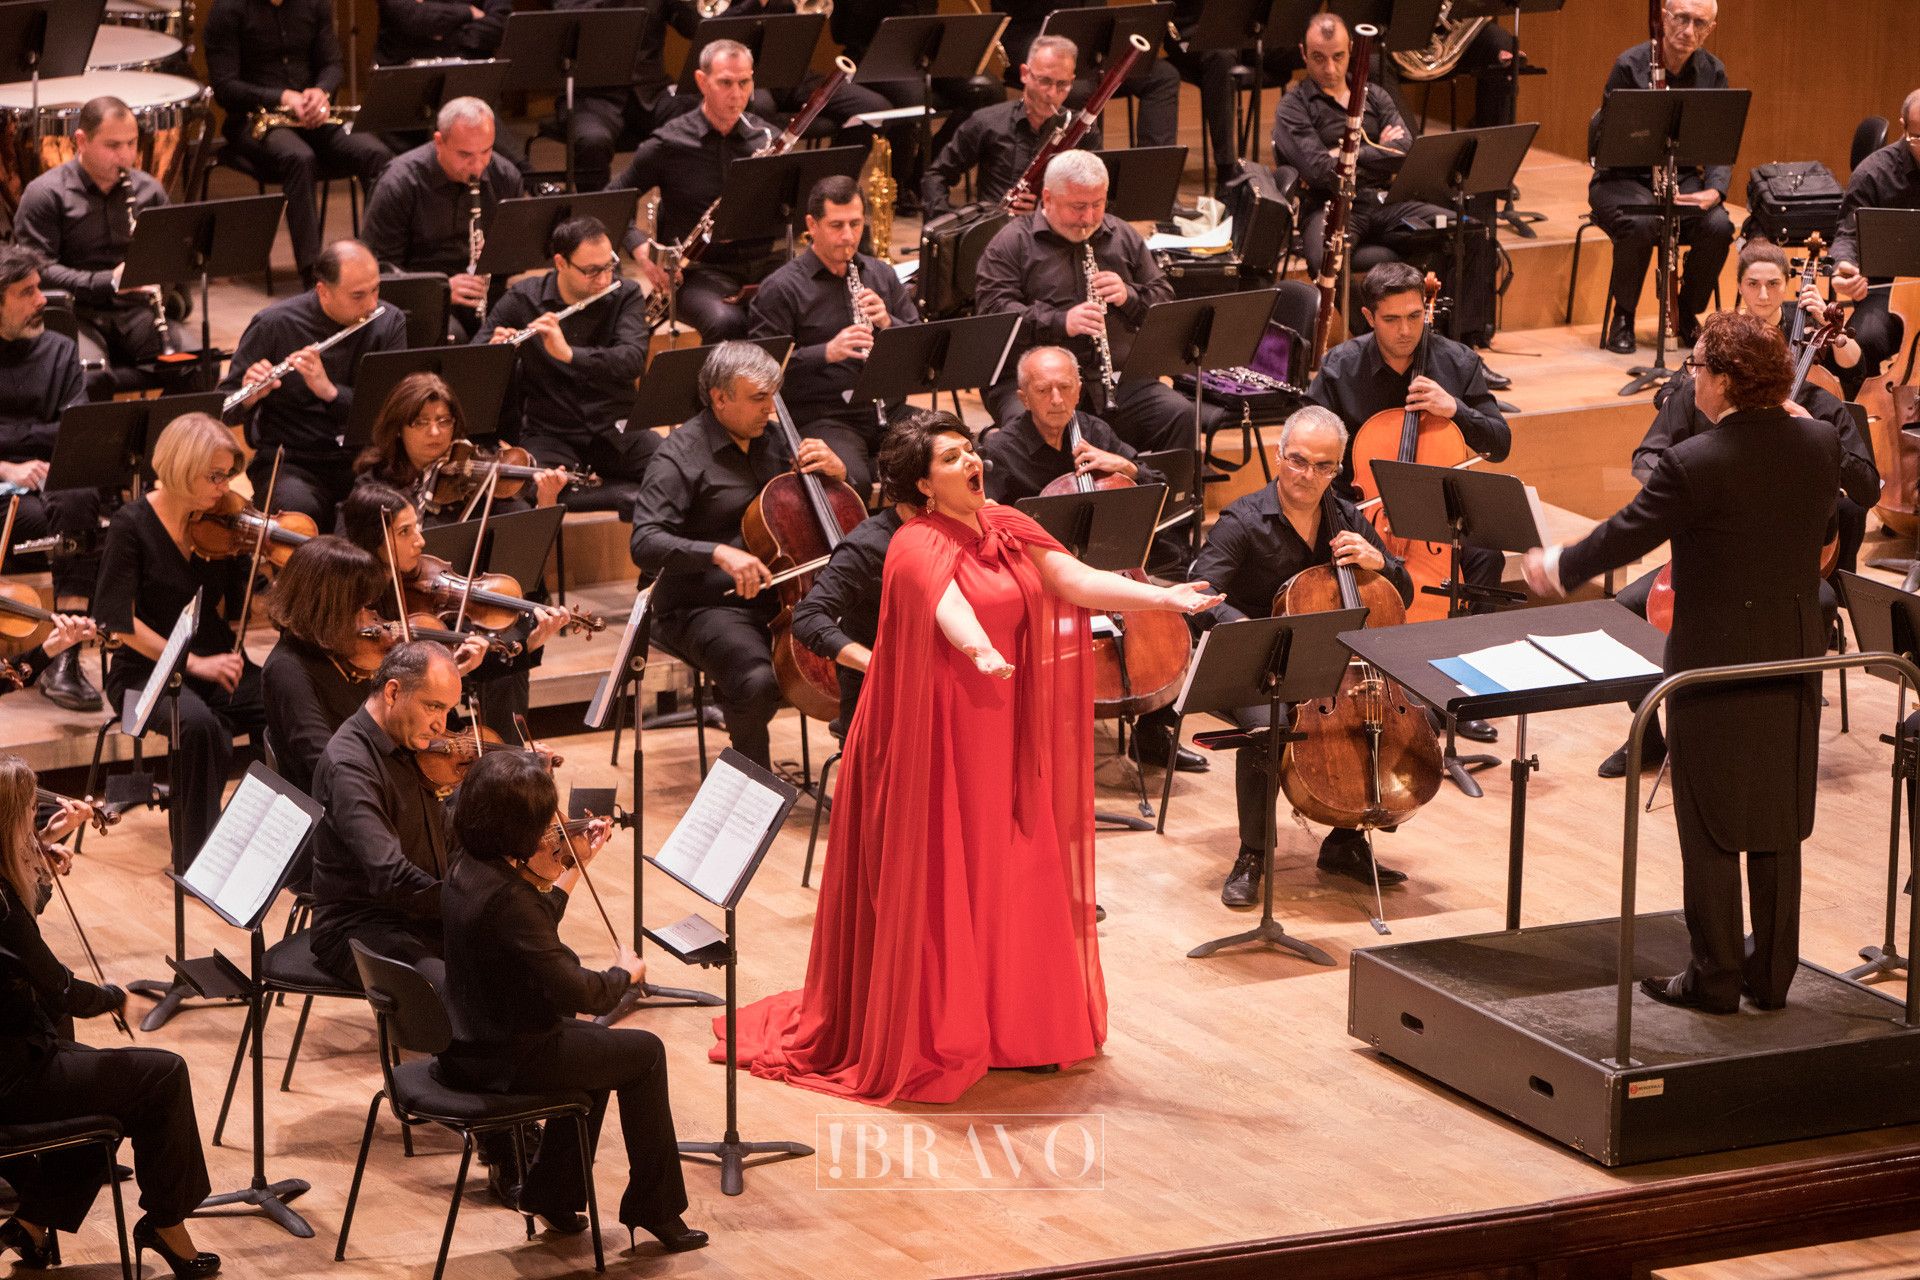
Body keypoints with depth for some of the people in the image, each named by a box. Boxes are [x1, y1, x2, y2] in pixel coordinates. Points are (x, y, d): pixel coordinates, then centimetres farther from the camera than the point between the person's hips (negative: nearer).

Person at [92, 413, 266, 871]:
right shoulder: (133, 525, -9)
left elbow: (235, 611, 4)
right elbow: (120, 620, -14)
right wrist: (192, 662, -21)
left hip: (216, 666, 5)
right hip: (148, 673, -5)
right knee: (199, 722, -38)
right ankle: (196, 854, -22)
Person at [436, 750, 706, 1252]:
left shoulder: (466, 870, -1)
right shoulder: (506, 897, -30)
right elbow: (572, 991, -28)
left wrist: (575, 867, 17)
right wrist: (625, 972, -9)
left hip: (467, 1044, 9)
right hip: (505, 1059, -9)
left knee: (597, 1041, 30)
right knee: (644, 1052, 9)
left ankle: (552, 1193, 32)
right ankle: (655, 1208, 20)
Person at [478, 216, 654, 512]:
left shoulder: (626, 296, -2)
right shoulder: (521, 300, -2)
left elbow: (634, 361, -19)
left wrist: (568, 353, -34)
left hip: (616, 431, 1)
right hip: (548, 433, -1)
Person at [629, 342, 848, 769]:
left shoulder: (771, 442, 10)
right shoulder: (683, 455, -11)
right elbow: (645, 544, -23)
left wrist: (835, 471, -2)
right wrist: (719, 553, -38)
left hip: (778, 597, 6)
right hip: (704, 609, -6)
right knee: (758, 680, -35)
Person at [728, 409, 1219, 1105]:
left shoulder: (1005, 527, 7)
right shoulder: (919, 545, -15)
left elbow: (1077, 581, -1)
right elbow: (948, 604, -35)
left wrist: (1163, 598, -13)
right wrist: (978, 649, -56)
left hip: (1001, 735, 7)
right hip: (937, 735, -7)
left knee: (1009, 881, 10)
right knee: (937, 885, 0)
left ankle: (1009, 1028, 21)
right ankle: (924, 1038, 8)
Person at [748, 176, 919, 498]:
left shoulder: (881, 275, 15)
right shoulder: (781, 288, -2)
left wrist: (888, 323, -6)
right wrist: (827, 352, -23)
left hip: (886, 410, 5)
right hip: (820, 418, -5)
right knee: (854, 482, -35)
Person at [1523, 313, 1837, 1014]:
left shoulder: (1695, 463, -22)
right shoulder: (1819, 443, -5)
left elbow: (1624, 536, -10)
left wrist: (1558, 567, 8)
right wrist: (1788, 415, 23)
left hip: (1715, 666, -6)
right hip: (1794, 660, 6)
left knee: (1710, 831, 5)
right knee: (1777, 825, 14)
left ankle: (1714, 977, 11)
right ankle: (1772, 973, 21)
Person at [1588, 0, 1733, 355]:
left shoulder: (1713, 72, 1)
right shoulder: (1630, 66, -12)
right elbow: (1604, 140, -12)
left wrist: (1715, 191, -20)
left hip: (1682, 179, 4)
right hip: (1624, 177, -4)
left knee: (1719, 226, -26)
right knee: (1640, 224, -36)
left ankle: (1687, 314, -1)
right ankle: (1623, 316, -11)